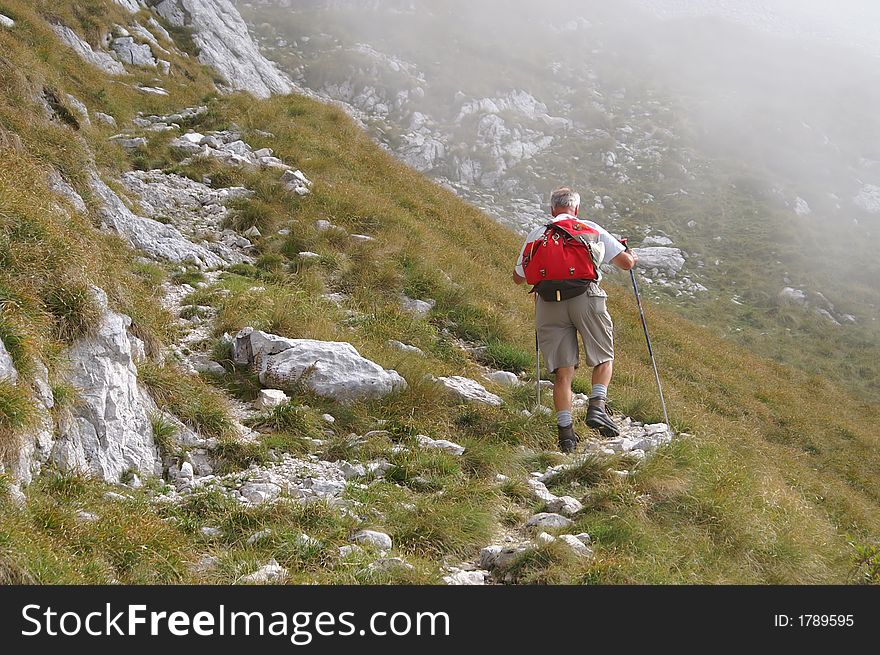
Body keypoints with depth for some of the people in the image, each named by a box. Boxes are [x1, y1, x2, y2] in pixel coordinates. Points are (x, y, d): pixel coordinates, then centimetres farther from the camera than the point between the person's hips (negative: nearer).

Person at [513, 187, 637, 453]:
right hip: (585, 296, -2)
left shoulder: (536, 235, 18)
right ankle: (597, 406, -7)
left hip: (549, 303, 2)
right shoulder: (591, 229, 13)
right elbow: (625, 262, 12)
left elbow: (518, 277, 24)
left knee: (563, 371, 4)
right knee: (604, 357, 14)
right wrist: (631, 257, 37)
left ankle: (565, 429, -3)